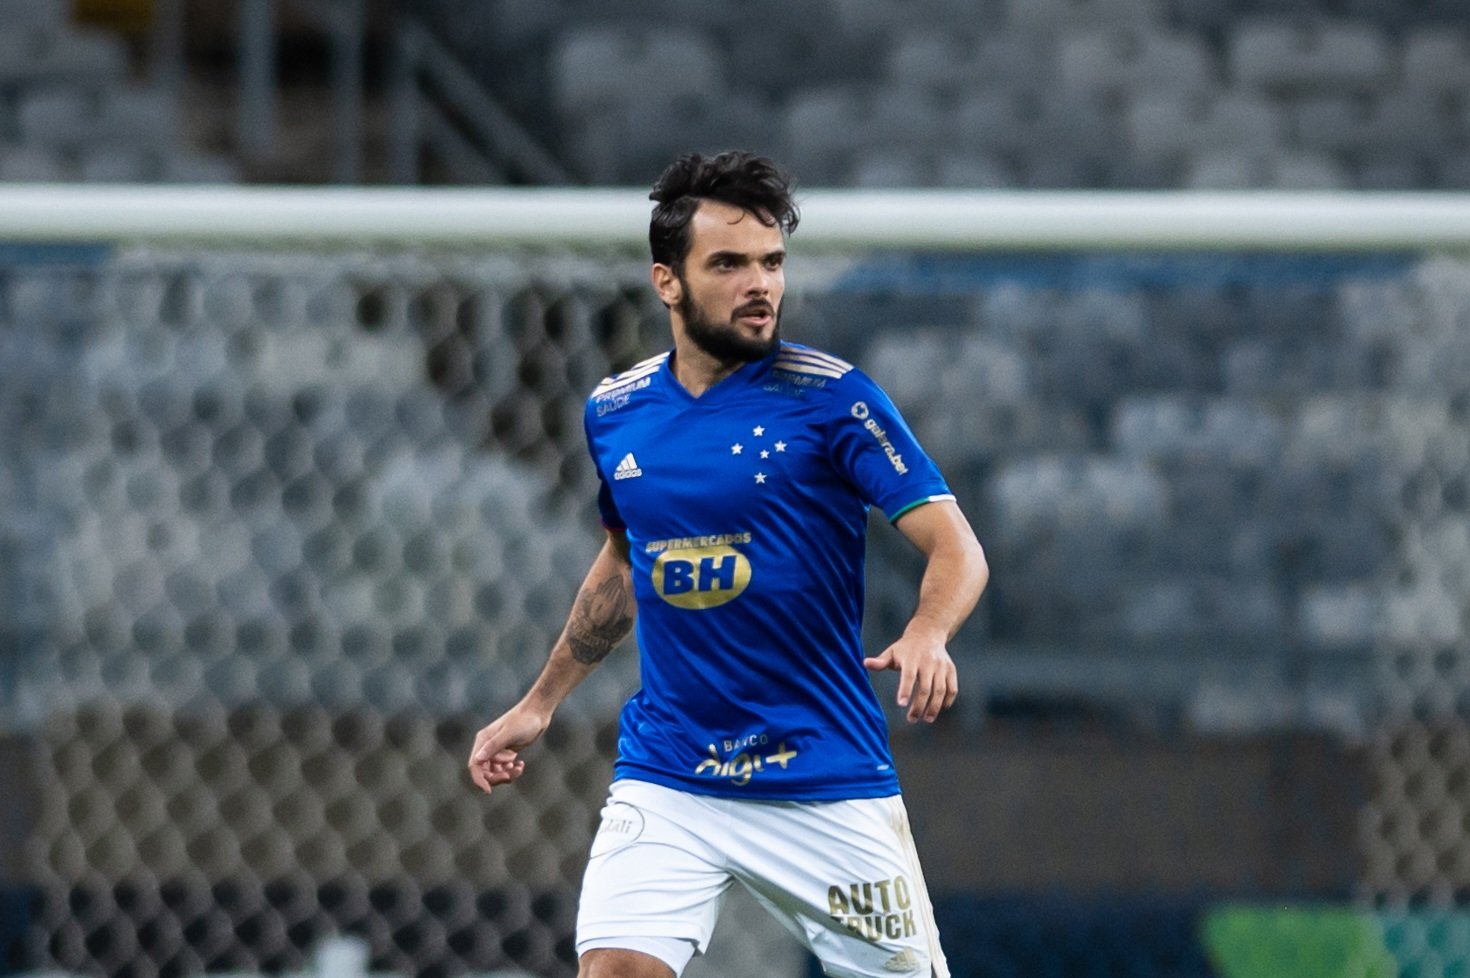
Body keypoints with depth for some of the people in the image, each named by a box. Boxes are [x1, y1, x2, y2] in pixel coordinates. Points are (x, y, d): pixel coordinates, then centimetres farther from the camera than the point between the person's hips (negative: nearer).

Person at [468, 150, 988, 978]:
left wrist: (926, 637, -33)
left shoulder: (832, 397, -8)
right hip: (664, 779, 2)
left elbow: (957, 548, -12)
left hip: (825, 783, -2)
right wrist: (540, 705, 28)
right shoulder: (616, 413, 6)